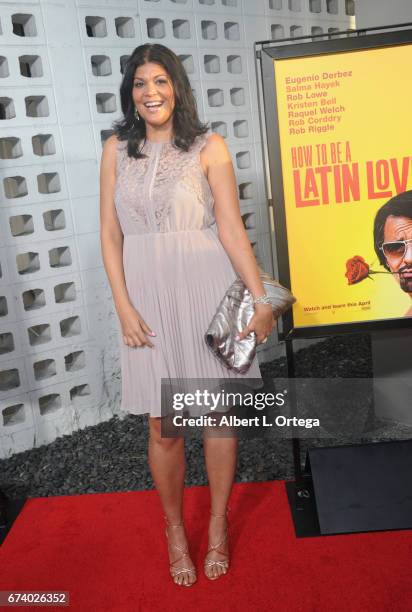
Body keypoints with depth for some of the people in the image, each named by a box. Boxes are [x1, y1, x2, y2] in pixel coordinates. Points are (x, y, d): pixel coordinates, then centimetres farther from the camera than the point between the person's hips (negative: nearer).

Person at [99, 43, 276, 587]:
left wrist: (261, 298, -9)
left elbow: (231, 227, -4)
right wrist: (124, 306, -5)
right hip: (147, 294, 1)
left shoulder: (209, 147, 1)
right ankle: (175, 529, 29)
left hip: (207, 288, -1)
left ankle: (218, 525, 30)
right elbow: (110, 233, 4)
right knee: (163, 424, 6)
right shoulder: (116, 149, 6)